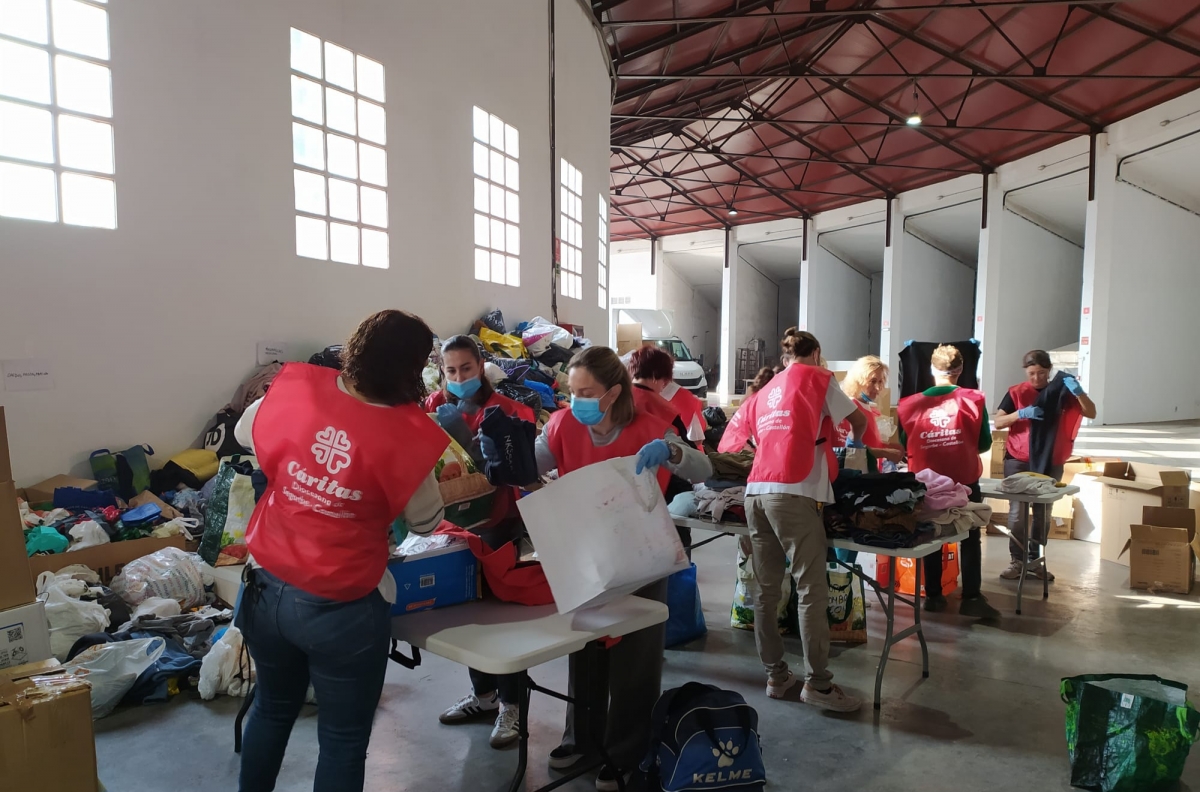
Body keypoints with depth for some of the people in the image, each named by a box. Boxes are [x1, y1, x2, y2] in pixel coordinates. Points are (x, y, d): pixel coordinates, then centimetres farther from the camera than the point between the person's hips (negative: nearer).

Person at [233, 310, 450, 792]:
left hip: (267, 588, 5)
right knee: (343, 739, 16)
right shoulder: (406, 434, -22)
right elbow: (425, 522, -6)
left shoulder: (295, 387, -10)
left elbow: (245, 435, 12)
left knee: (273, 707, 30)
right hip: (341, 608, -5)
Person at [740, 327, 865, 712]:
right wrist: (855, 442, 38)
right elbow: (858, 419, 16)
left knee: (767, 590, 9)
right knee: (812, 591, -2)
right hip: (792, 493, -6)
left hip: (756, 491, 6)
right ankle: (817, 682, 1)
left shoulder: (766, 391, 24)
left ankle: (775, 675, 17)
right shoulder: (817, 377, 9)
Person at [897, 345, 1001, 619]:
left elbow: (904, 445, 5)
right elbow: (984, 443, 0)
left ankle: (933, 596, 17)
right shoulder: (973, 400, -6)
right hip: (964, 482, -1)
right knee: (970, 540, 10)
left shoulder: (911, 404, -3)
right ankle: (971, 599, 9)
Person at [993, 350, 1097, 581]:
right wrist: (1020, 413, -24)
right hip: (1018, 460, -2)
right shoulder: (1016, 393, -2)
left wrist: (1078, 391, -22)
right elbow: (998, 422, -8)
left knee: (1043, 512, 8)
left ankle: (1035, 560, 17)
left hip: (1051, 462, 2)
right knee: (1018, 511, -4)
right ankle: (1017, 560, 4)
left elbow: (1091, 413, -6)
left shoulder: (1062, 393, 3)